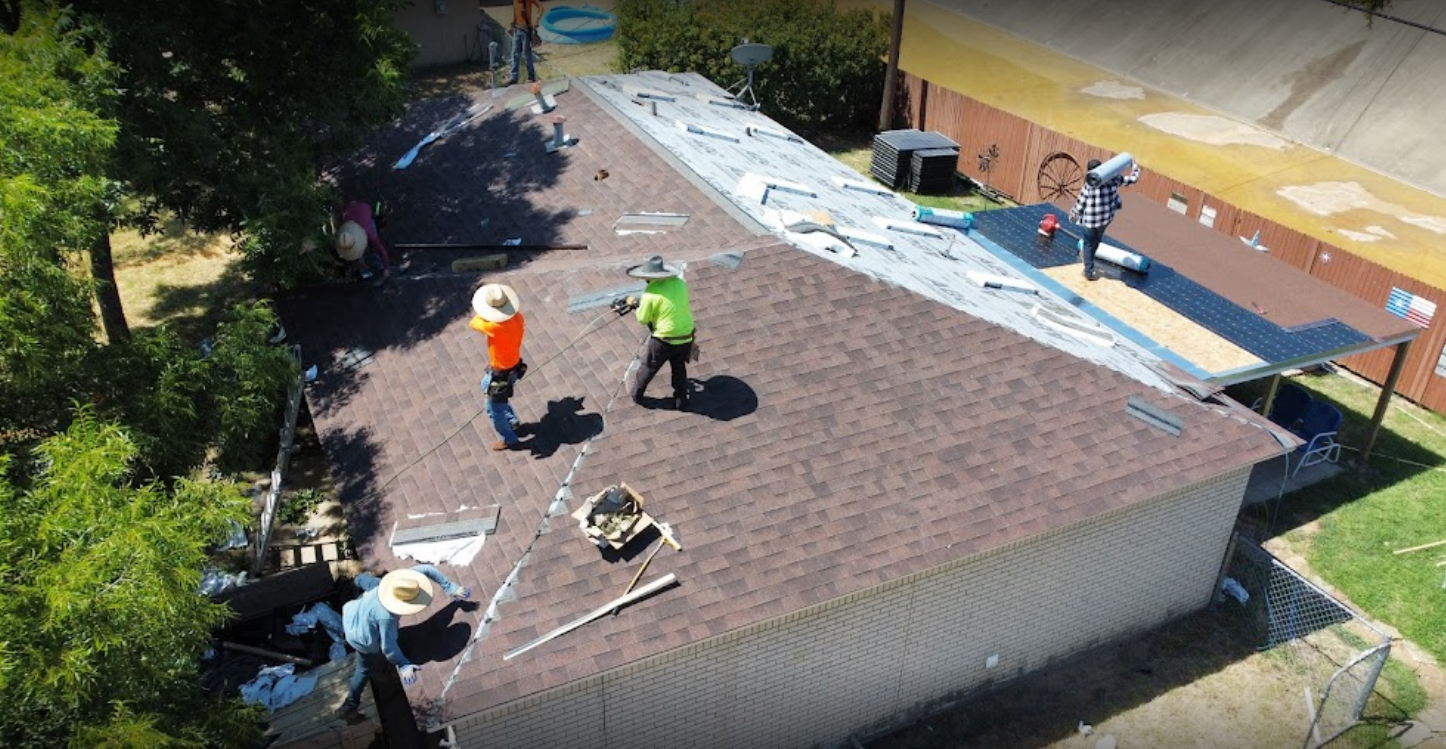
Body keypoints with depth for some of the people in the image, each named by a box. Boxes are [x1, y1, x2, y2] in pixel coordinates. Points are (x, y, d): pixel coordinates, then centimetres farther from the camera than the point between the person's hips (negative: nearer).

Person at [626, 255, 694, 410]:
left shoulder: (651, 294, -19)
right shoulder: (680, 283, -4)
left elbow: (643, 319, -9)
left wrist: (637, 304, 9)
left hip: (663, 340, -4)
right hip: (686, 338, 4)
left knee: (648, 367, 20)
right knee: (679, 369, 26)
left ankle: (636, 394, 37)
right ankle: (681, 400, 30)